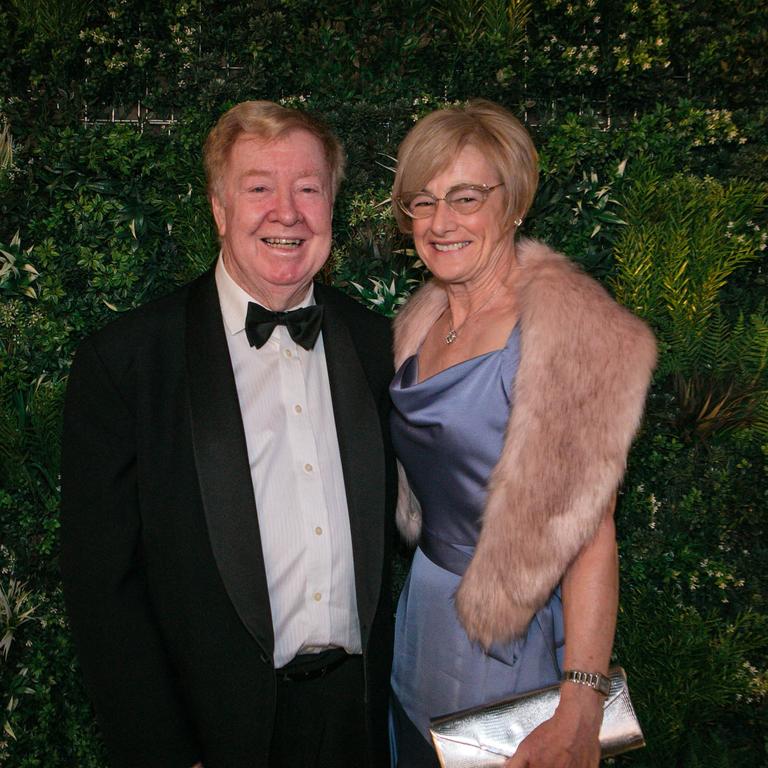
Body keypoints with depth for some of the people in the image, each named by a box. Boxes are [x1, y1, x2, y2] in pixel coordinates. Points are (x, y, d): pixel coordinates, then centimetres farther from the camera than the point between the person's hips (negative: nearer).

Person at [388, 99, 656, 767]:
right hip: (420, 606, 7)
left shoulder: (569, 331, -22)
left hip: (509, 636, -7)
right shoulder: (422, 322, 3)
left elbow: (587, 528, -24)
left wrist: (580, 708, -26)